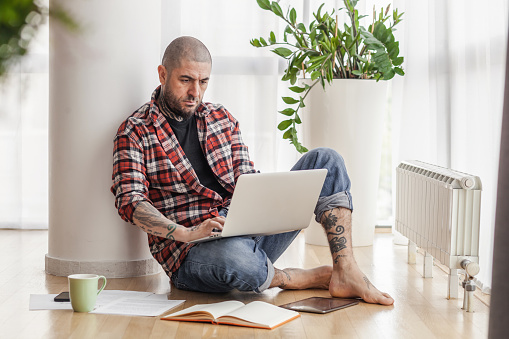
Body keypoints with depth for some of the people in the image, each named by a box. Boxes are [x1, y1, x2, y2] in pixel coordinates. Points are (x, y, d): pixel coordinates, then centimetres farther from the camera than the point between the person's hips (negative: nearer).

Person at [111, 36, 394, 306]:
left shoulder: (222, 119, 16)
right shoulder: (135, 132, -1)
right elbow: (130, 201, -13)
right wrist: (185, 233, -27)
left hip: (249, 229, 6)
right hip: (193, 251, -6)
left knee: (325, 161, -4)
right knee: (234, 257, -44)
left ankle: (345, 273, -17)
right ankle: (318, 277, -13)